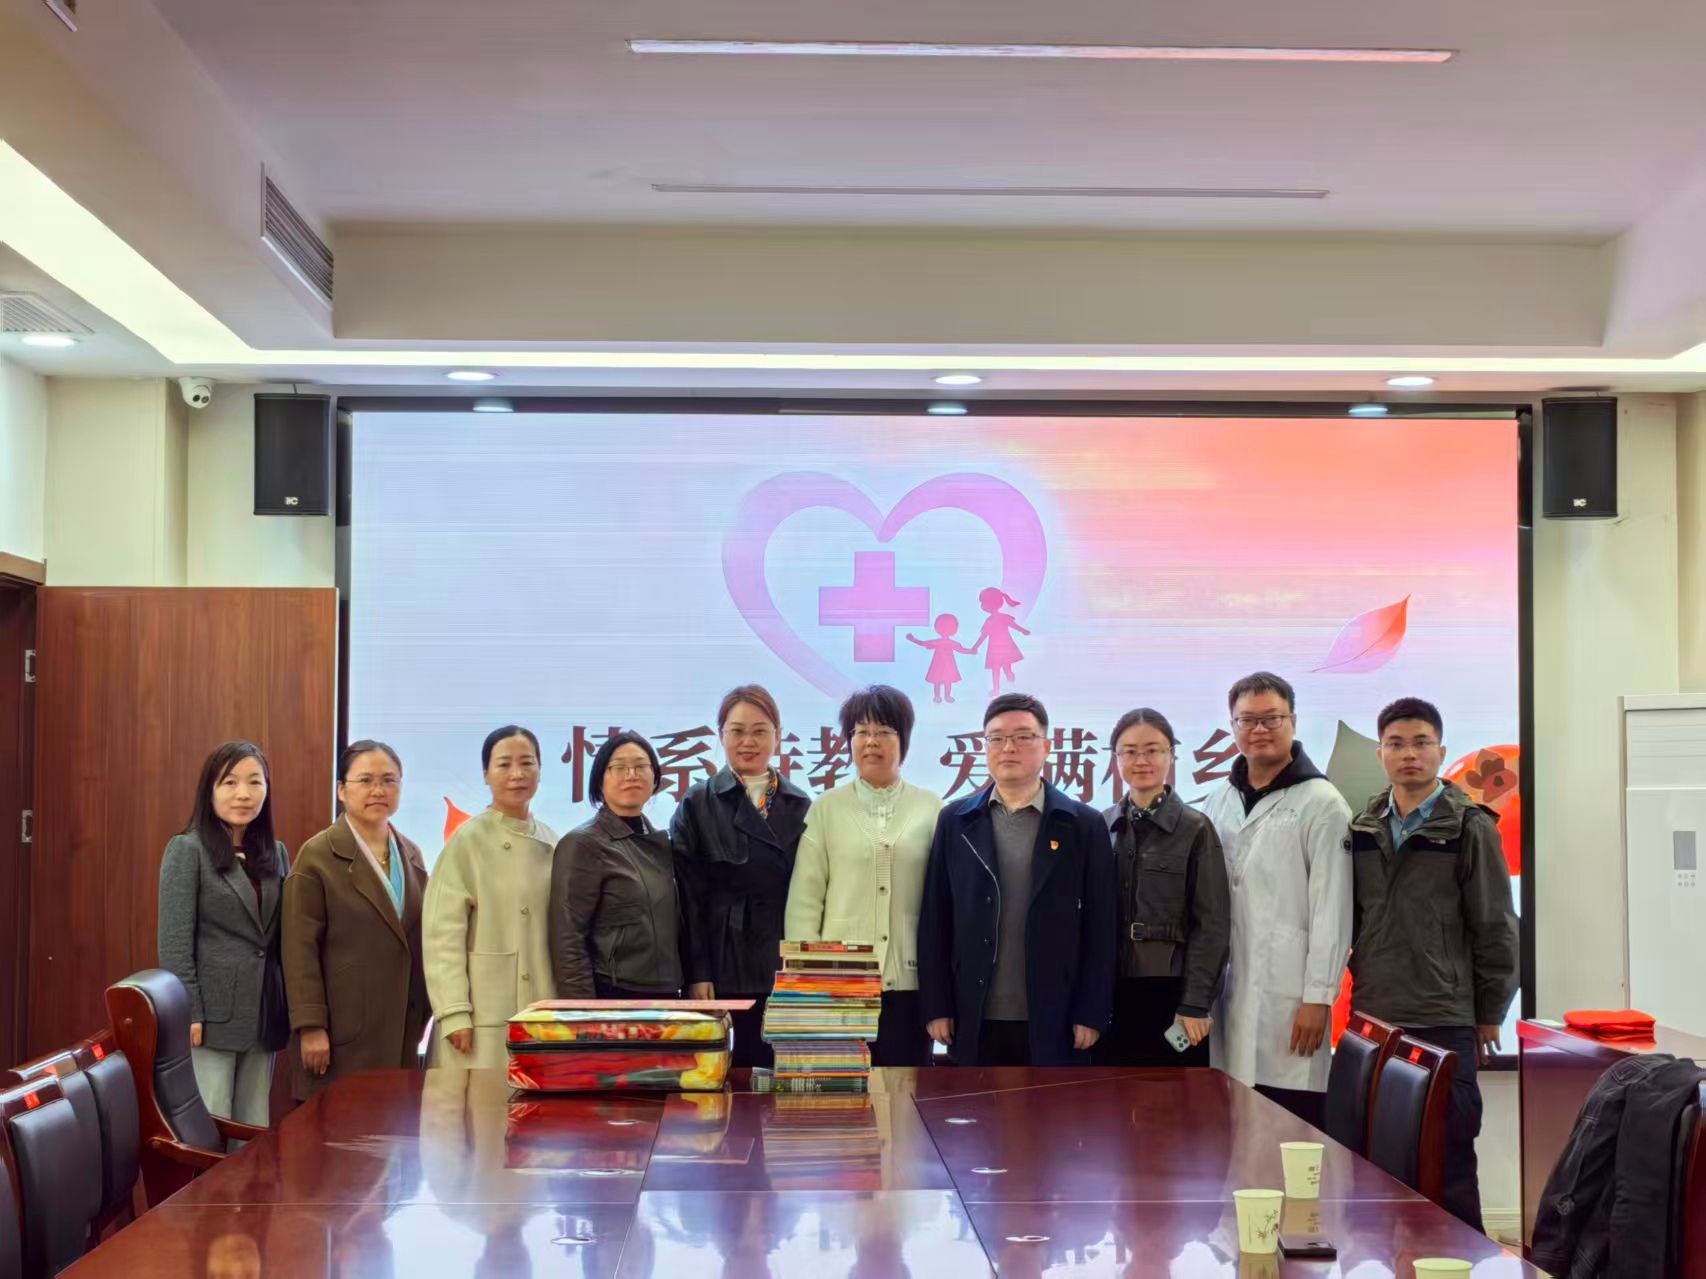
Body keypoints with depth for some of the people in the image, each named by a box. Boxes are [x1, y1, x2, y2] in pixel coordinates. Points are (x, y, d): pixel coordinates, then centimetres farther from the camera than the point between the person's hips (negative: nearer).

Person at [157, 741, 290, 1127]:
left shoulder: (276, 853, 11)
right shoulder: (188, 849, -5)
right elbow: (174, 941, -10)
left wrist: (288, 1008, 7)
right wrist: (188, 1013, -15)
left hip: (262, 1015, 6)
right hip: (211, 1014, -6)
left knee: (255, 1132, 10)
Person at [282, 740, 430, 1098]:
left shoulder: (410, 854, 13)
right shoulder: (318, 856, -5)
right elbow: (300, 949, -9)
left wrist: (421, 1016, 12)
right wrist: (310, 1026, -14)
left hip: (402, 1029, 5)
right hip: (346, 1032, -5)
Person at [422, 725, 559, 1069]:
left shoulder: (551, 844, 11)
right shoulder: (469, 841, -6)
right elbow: (443, 931, -10)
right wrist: (454, 1012, -16)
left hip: (539, 1010, 5)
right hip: (483, 1012, -5)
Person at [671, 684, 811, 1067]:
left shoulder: (800, 806, 10)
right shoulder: (697, 805, 2)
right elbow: (689, 897, -2)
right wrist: (697, 974, -9)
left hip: (788, 968, 3)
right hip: (726, 971, -2)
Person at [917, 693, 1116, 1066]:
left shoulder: (1084, 825, 2)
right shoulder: (955, 822, 7)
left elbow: (1099, 930, 0)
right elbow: (935, 921, 5)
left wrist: (1091, 1014, -5)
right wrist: (937, 1007, 0)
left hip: (1054, 1021, -1)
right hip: (975, 1020, 1)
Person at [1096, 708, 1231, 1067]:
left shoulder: (1195, 829, -2)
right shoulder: (1102, 827, 9)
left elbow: (1212, 924, -5)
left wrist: (1195, 1004, -10)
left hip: (1170, 997, -3)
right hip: (1110, 997, 3)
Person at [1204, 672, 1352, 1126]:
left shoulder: (1320, 803, -3)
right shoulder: (1219, 803, 13)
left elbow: (1331, 910, -8)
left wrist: (1318, 997, -12)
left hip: (1286, 999, -5)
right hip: (1227, 993, 5)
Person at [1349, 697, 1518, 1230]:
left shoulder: (1470, 827, -3)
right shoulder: (1363, 829, 9)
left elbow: (1495, 928, -2)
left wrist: (1490, 1013, -1)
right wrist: (1360, 986, 9)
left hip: (1443, 1021, -4)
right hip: (1373, 1018, 4)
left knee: (1448, 1162, 1)